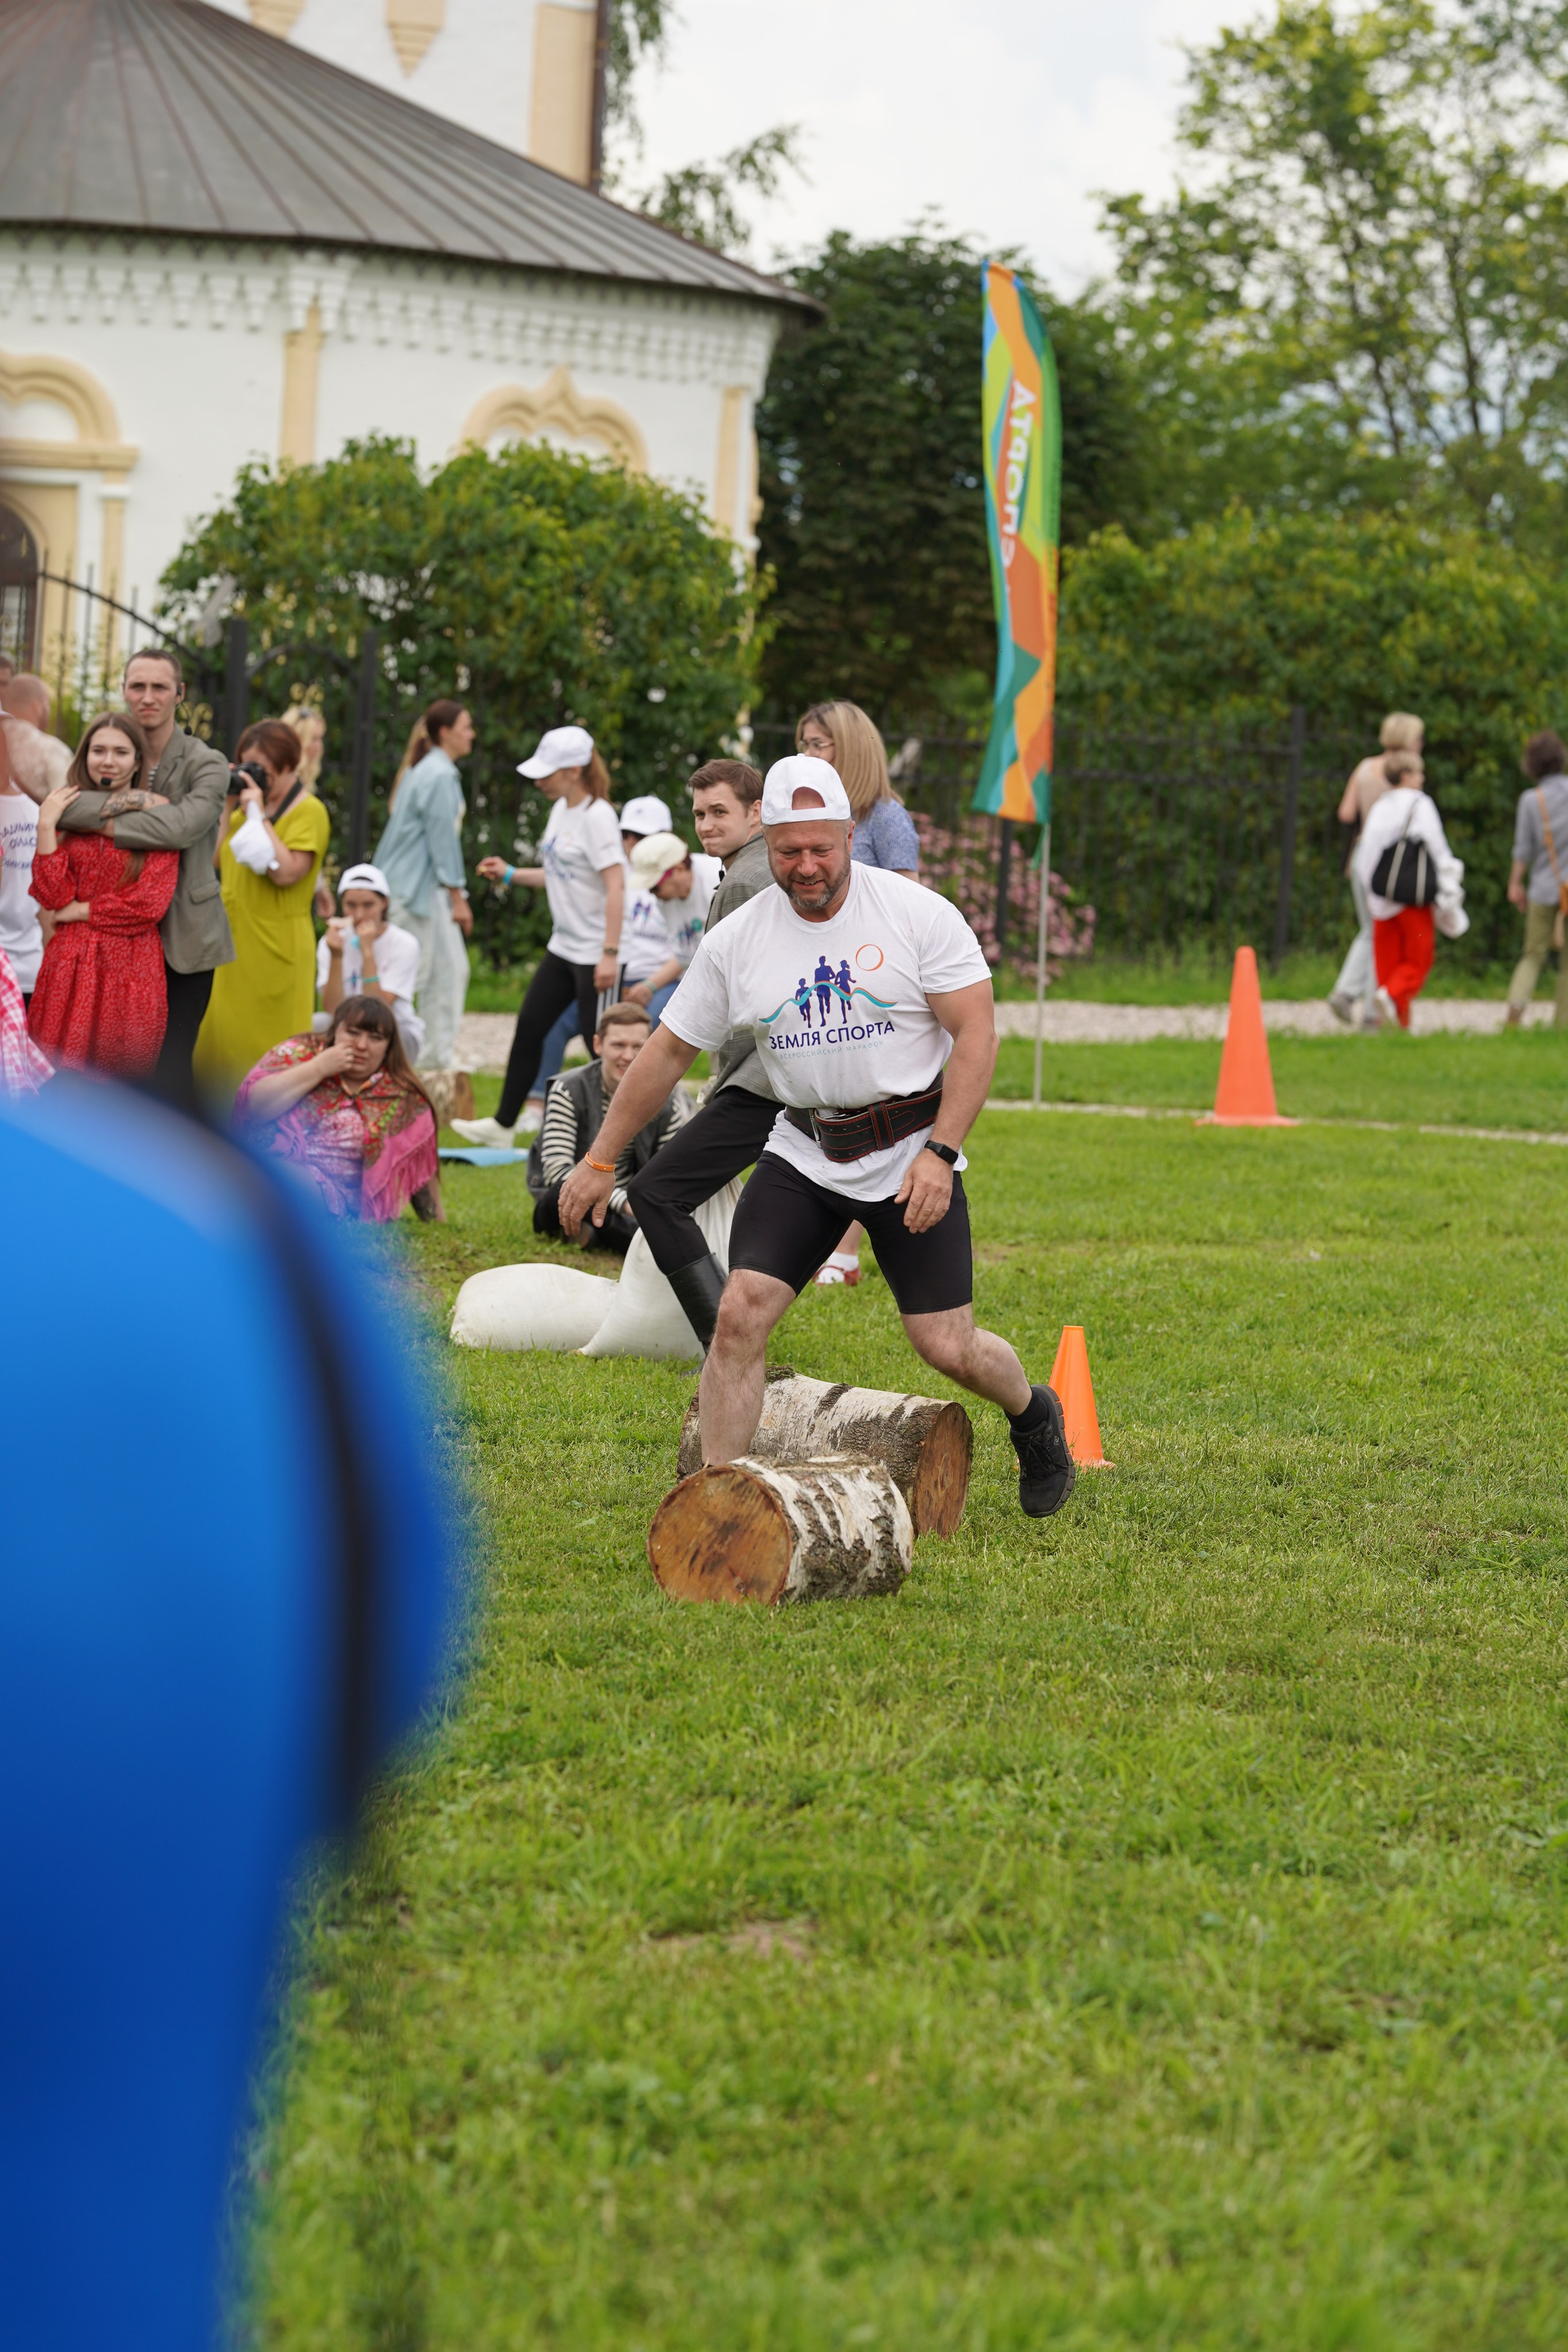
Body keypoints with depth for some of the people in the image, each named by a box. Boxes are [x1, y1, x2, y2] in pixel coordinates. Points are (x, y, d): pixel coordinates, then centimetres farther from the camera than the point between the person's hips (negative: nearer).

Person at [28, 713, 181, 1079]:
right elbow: (54, 897, -1)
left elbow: (149, 904, -8)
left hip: (130, 967, -3)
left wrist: (78, 911, -4)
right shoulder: (71, 813, 10)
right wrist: (46, 826, -7)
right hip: (70, 967, 3)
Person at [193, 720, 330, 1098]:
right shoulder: (248, 805, 16)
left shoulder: (308, 811, -8)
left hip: (277, 950, -8)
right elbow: (217, 861, 13)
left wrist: (258, 814, -17)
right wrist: (227, 807, 5)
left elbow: (287, 871, -22)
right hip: (234, 946, 8)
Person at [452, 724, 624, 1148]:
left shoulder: (596, 817, -17)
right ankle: (502, 1123, 21)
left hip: (593, 952, -9)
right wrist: (510, 874, 10)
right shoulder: (561, 811, 10)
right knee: (529, 1029, 12)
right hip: (563, 949, 9)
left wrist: (610, 954, -26)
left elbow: (615, 885, -22)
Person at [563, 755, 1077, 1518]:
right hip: (803, 1155, 3)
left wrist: (939, 1153, -19)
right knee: (739, 1313, -14)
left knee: (948, 1347, -4)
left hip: (911, 1156, -3)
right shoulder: (736, 942, -1)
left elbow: (976, 1033, -10)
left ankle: (1034, 1414, 30)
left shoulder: (918, 915, -9)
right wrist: (600, 1162, 10)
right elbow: (667, 1053, 9)